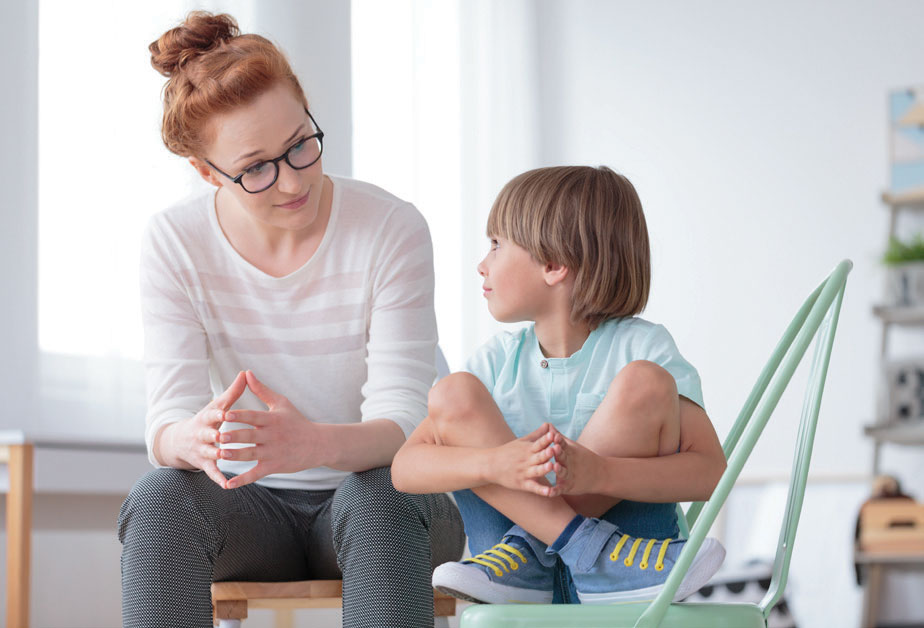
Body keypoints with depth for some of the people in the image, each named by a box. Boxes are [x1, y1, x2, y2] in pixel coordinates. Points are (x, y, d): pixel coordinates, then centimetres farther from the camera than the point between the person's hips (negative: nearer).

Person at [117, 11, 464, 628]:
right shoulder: (174, 243, -7)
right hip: (250, 508, 2)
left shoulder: (392, 229, -14)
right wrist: (194, 439, -41)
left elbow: (403, 421, -20)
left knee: (379, 496, -36)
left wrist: (313, 443, -44)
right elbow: (166, 424, -14)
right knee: (158, 499, -30)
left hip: (377, 499, -1)